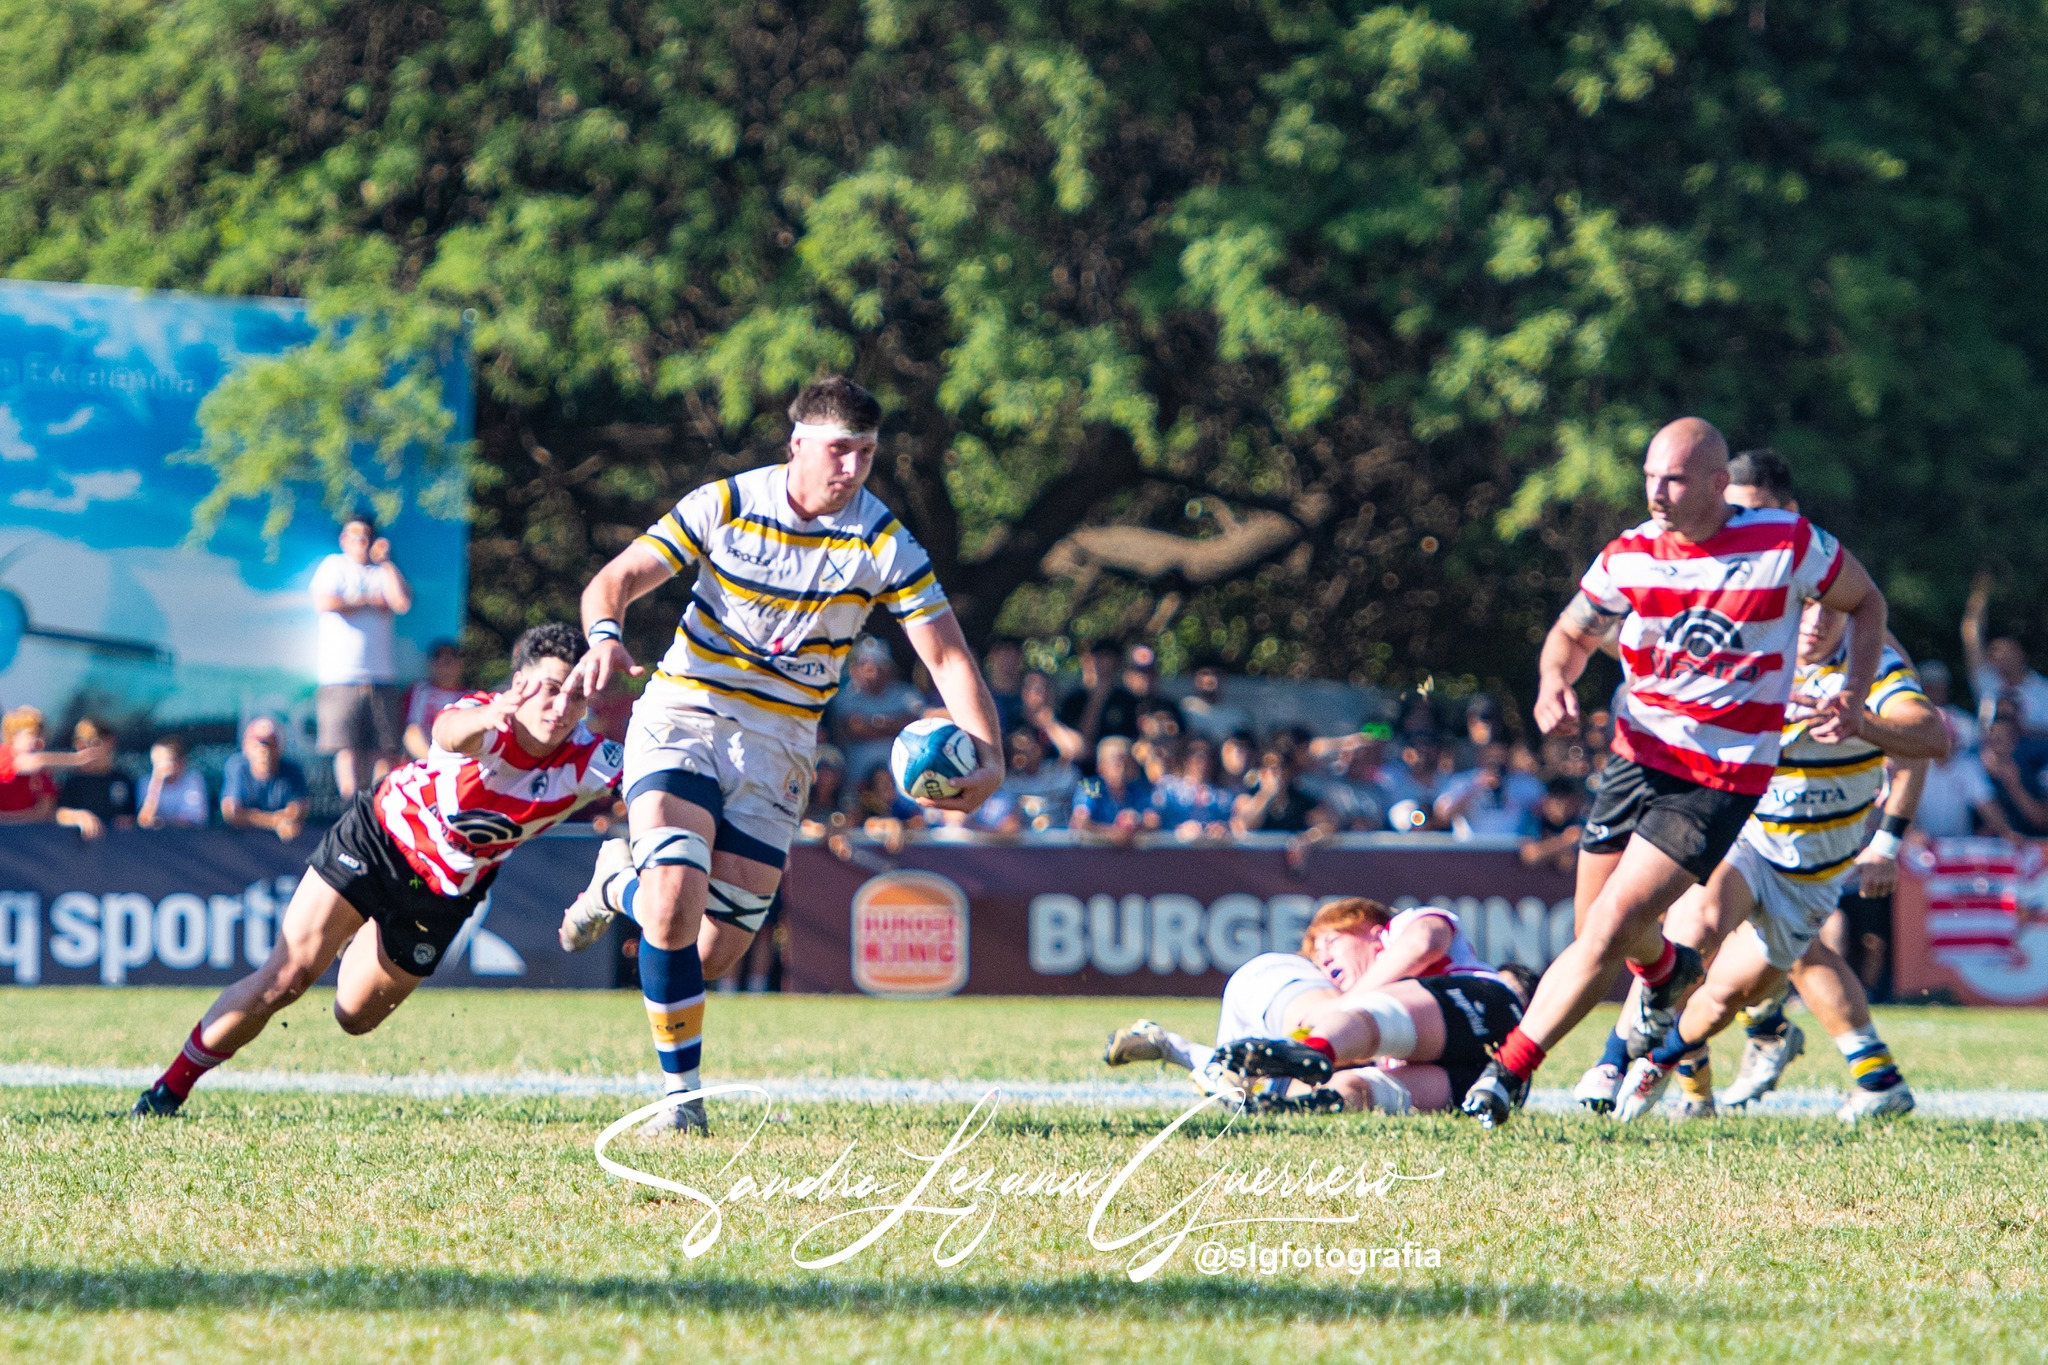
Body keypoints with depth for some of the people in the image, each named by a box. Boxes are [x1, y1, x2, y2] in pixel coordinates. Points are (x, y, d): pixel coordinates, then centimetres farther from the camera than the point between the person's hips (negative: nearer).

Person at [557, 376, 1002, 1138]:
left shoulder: (884, 544, -8)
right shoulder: (726, 505, -8)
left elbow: (947, 657, -10)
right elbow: (618, 579, -6)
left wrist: (986, 757, -26)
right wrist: (605, 635, -30)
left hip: (778, 744, 2)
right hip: (683, 719, -2)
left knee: (712, 957, -2)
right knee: (675, 906, -25)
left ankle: (622, 883, 31)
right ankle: (681, 1092, -8)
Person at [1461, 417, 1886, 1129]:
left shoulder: (1786, 542, -11)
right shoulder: (1628, 557, -4)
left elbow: (1865, 601, 6)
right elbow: (1572, 634, 12)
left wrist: (1853, 694, -8)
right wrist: (1555, 682, -12)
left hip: (1722, 780, -4)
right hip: (1637, 756, 4)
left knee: (1608, 931, -16)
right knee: (1597, 929, 13)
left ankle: (1511, 1070, -8)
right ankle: (1668, 971, 49)